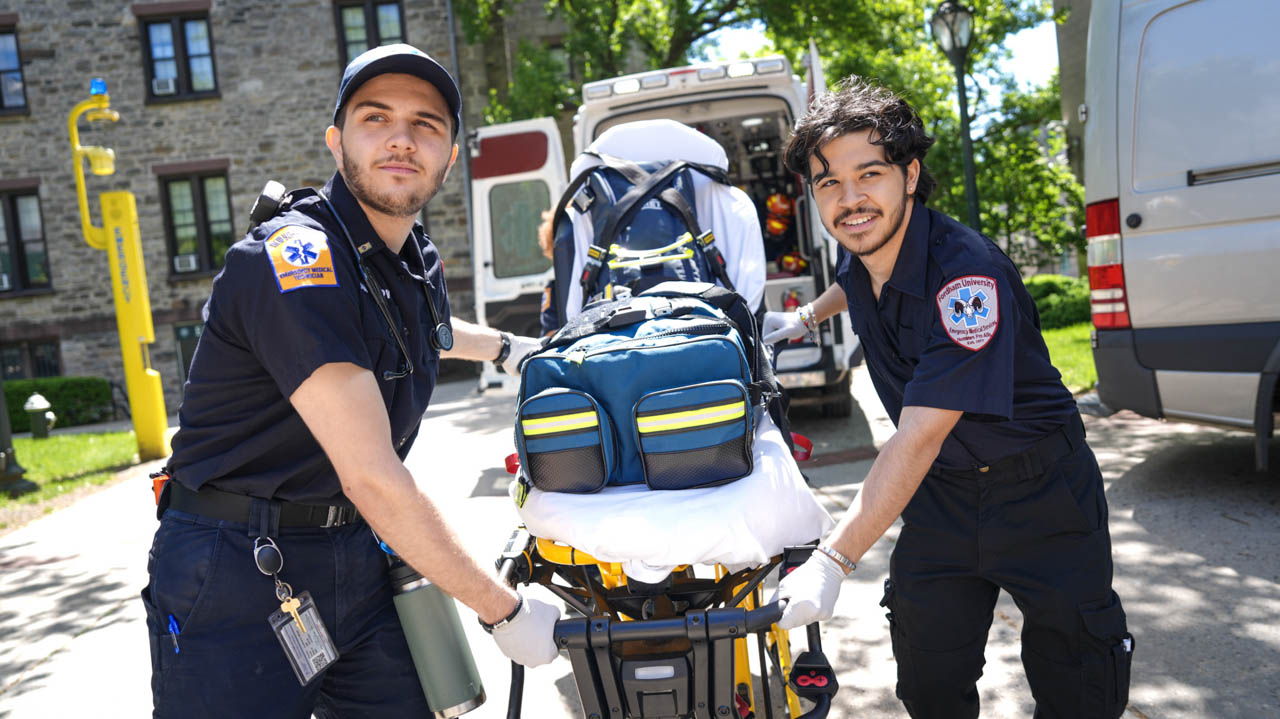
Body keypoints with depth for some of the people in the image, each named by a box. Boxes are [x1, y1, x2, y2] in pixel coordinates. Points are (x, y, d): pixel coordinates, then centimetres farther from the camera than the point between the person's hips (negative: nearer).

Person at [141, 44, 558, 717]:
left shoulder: (419, 259, 6)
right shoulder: (295, 261, -21)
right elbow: (373, 479, -24)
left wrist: (509, 347, 40)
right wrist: (504, 610, -18)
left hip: (355, 556, 7)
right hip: (237, 583, -7)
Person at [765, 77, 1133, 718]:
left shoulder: (966, 274, -31)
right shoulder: (861, 248, -7)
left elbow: (921, 435, -37)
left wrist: (832, 561, -40)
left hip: (1038, 491, -5)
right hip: (940, 492, 6)